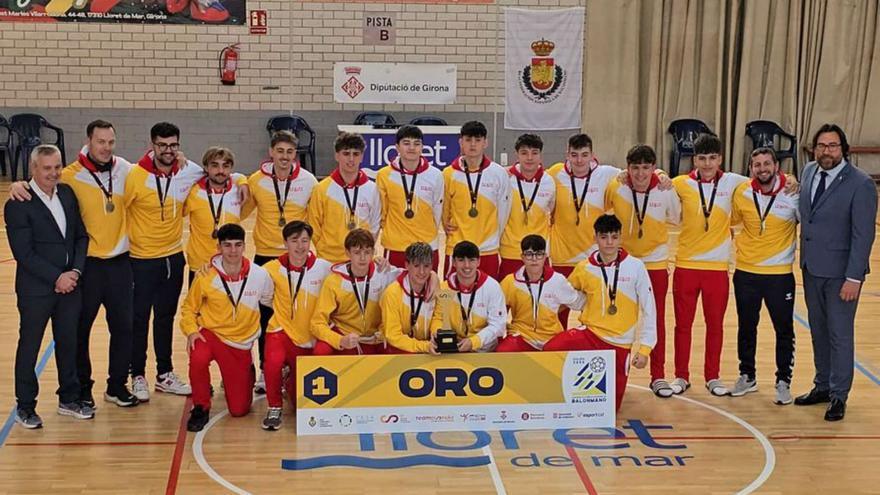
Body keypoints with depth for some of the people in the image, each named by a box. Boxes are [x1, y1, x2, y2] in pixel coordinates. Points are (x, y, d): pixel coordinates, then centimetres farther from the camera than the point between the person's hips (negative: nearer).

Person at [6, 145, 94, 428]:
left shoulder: (68, 194, 5)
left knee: (68, 343, 15)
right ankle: (25, 407, 18)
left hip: (70, 285, 6)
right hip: (35, 289, -5)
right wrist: (56, 278, -16)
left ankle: (69, 399, 29)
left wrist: (75, 271, -5)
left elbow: (81, 236, 8)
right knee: (29, 347, 7)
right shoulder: (18, 205, -13)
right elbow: (23, 253, -16)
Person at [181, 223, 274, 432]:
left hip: (241, 343, 1)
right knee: (198, 359, -38)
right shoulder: (205, 276, -15)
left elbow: (273, 303, 6)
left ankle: (247, 375, 37)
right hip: (211, 333, -1)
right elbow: (189, 308, 0)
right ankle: (201, 407, -10)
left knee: (239, 410, 2)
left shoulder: (259, 275, -13)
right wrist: (191, 331, -16)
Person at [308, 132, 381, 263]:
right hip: (328, 261, -1)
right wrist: (324, 250, 0)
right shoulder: (322, 189, -2)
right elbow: (314, 228, 4)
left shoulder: (371, 189, 3)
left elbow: (374, 227, 10)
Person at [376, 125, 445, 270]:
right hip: (395, 248, -1)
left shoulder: (435, 176, -3)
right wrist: (390, 231, 10)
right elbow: (380, 211, 6)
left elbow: (437, 212, 9)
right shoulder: (384, 175, -5)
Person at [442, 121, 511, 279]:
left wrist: (494, 238, 10)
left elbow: (503, 212, 6)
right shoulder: (449, 174, -2)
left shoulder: (499, 174, -1)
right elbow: (443, 208, 10)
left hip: (489, 251, 0)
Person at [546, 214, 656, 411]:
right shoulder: (585, 268, -2)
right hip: (591, 334, 1)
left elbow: (648, 310, -4)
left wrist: (644, 348, -6)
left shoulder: (635, 266, -8)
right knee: (550, 351, -28)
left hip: (620, 344, -1)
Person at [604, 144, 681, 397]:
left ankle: (658, 377, 15)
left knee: (656, 320, 5)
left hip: (655, 264, 0)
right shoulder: (616, 188, -13)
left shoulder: (666, 192, -13)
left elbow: (677, 218, 2)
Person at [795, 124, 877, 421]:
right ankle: (822, 386, 29)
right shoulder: (809, 172, 4)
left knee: (840, 333, 3)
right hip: (812, 267, 6)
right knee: (818, 330, 16)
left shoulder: (860, 184, -15)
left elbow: (863, 234, -16)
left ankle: (838, 396, 14)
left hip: (840, 271, -6)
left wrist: (854, 278, -18)